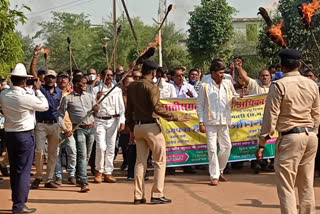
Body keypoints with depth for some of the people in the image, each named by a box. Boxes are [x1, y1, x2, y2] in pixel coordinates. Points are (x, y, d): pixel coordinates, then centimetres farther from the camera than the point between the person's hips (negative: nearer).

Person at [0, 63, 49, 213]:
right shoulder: (26, 98, -20)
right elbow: (45, 106, -7)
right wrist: (38, 90, 4)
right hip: (25, 135, -6)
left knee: (14, 169, 15)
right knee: (24, 170, 0)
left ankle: (16, 201, 24)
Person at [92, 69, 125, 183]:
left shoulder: (117, 90, 11)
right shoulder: (96, 90, 5)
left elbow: (121, 107, 9)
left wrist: (122, 121, -1)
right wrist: (97, 98, -14)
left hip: (113, 121, 2)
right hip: (100, 120, -2)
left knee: (111, 148, 2)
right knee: (101, 146, -13)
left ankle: (108, 173, 9)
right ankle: (99, 171, 6)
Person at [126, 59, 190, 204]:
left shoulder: (131, 86, 10)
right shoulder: (151, 87, -12)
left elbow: (129, 109, 14)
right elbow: (157, 108, -21)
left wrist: (131, 129, 20)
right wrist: (175, 117, -16)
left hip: (137, 126, 7)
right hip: (151, 126, -7)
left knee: (140, 161, 11)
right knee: (159, 161, 2)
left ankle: (138, 196, 11)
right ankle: (157, 195, 0)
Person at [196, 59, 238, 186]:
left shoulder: (227, 84, 9)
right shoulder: (205, 86, -3)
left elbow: (231, 96, 22)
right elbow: (199, 104, -2)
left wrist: (233, 99, -4)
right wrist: (201, 122, -8)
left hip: (224, 121, 4)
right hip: (210, 122, -4)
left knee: (227, 146, 6)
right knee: (212, 149, -5)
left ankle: (220, 171, 26)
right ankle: (214, 176, 2)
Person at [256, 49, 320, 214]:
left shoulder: (279, 85, -10)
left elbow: (270, 116, -11)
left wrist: (262, 143, -6)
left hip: (289, 138, -6)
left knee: (286, 186, -2)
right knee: (307, 184, 15)